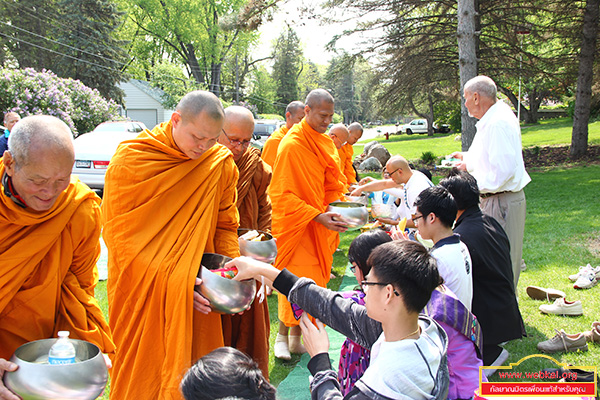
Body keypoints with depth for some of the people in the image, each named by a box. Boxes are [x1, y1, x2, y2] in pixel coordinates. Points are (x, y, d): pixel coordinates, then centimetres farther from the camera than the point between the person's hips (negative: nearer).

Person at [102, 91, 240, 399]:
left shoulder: (222, 163, -2)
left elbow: (225, 225, 6)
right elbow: (118, 234, -12)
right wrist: (166, 280, -22)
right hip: (141, 290, -2)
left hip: (195, 292, 3)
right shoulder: (130, 159, -12)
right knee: (143, 374, 7)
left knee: (194, 363, 9)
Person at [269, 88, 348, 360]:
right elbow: (282, 194, -18)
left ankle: (296, 338, 22)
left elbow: (332, 183, 16)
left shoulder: (325, 143, 10)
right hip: (297, 227, -7)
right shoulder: (292, 145, -15)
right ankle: (282, 336, 17)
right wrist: (317, 216, -25)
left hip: (319, 227, 7)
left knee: (313, 282, 9)